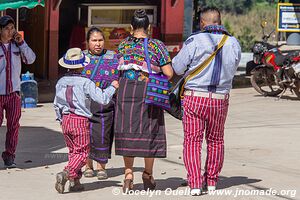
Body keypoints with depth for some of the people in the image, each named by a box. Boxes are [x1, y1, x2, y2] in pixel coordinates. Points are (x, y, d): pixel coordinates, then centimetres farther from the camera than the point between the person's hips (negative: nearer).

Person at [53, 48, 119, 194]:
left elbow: (56, 104, 13)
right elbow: (103, 99, -15)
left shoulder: (61, 82, 5)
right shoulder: (85, 83, -13)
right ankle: (67, 173, -19)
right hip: (81, 121, -6)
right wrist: (112, 87, 0)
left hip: (65, 120, 6)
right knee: (82, 152, 1)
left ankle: (75, 181, 16)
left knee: (73, 151, 17)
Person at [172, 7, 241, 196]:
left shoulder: (195, 41, -11)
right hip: (220, 99, 3)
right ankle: (211, 180, 24)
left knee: (192, 140, 3)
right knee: (216, 140, 18)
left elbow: (177, 67, -4)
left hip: (195, 97, -3)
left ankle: (195, 183, -7)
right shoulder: (233, 43, 1)